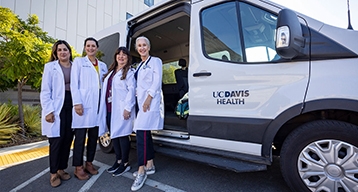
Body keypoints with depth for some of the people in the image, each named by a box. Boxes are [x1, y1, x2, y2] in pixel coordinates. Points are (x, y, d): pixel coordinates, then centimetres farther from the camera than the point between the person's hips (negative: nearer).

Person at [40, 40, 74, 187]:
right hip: (56, 108, -2)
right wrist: (48, 111, -11)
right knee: (56, 140, 1)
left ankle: (62, 169, 24)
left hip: (71, 106, 3)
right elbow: (45, 91, -2)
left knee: (68, 139, 8)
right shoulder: (50, 66, 3)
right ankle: (53, 173, 16)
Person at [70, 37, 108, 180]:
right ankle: (78, 167, 12)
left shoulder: (103, 65, 17)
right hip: (83, 103, -4)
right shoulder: (79, 61, 7)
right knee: (80, 136, 0)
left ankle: (89, 163, 24)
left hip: (98, 104, 4)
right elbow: (74, 83, -3)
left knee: (94, 135, 9)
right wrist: (77, 102, -13)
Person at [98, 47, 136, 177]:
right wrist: (103, 107, 11)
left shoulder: (129, 72, -2)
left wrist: (128, 108, -19)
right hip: (110, 109, 7)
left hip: (121, 110, -7)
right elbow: (106, 88, 17)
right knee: (114, 135, 12)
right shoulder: (111, 71, 20)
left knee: (122, 135, -1)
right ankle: (118, 160, 26)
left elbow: (131, 90, -12)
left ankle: (125, 163, 13)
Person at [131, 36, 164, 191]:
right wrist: (140, 100, 9)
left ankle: (141, 171, -10)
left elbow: (157, 81, -11)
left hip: (151, 101, -8)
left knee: (141, 131, -16)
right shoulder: (140, 65, 22)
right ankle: (150, 165, 19)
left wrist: (148, 98, -19)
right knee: (145, 132, 9)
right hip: (141, 101, 8)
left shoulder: (155, 61, 1)